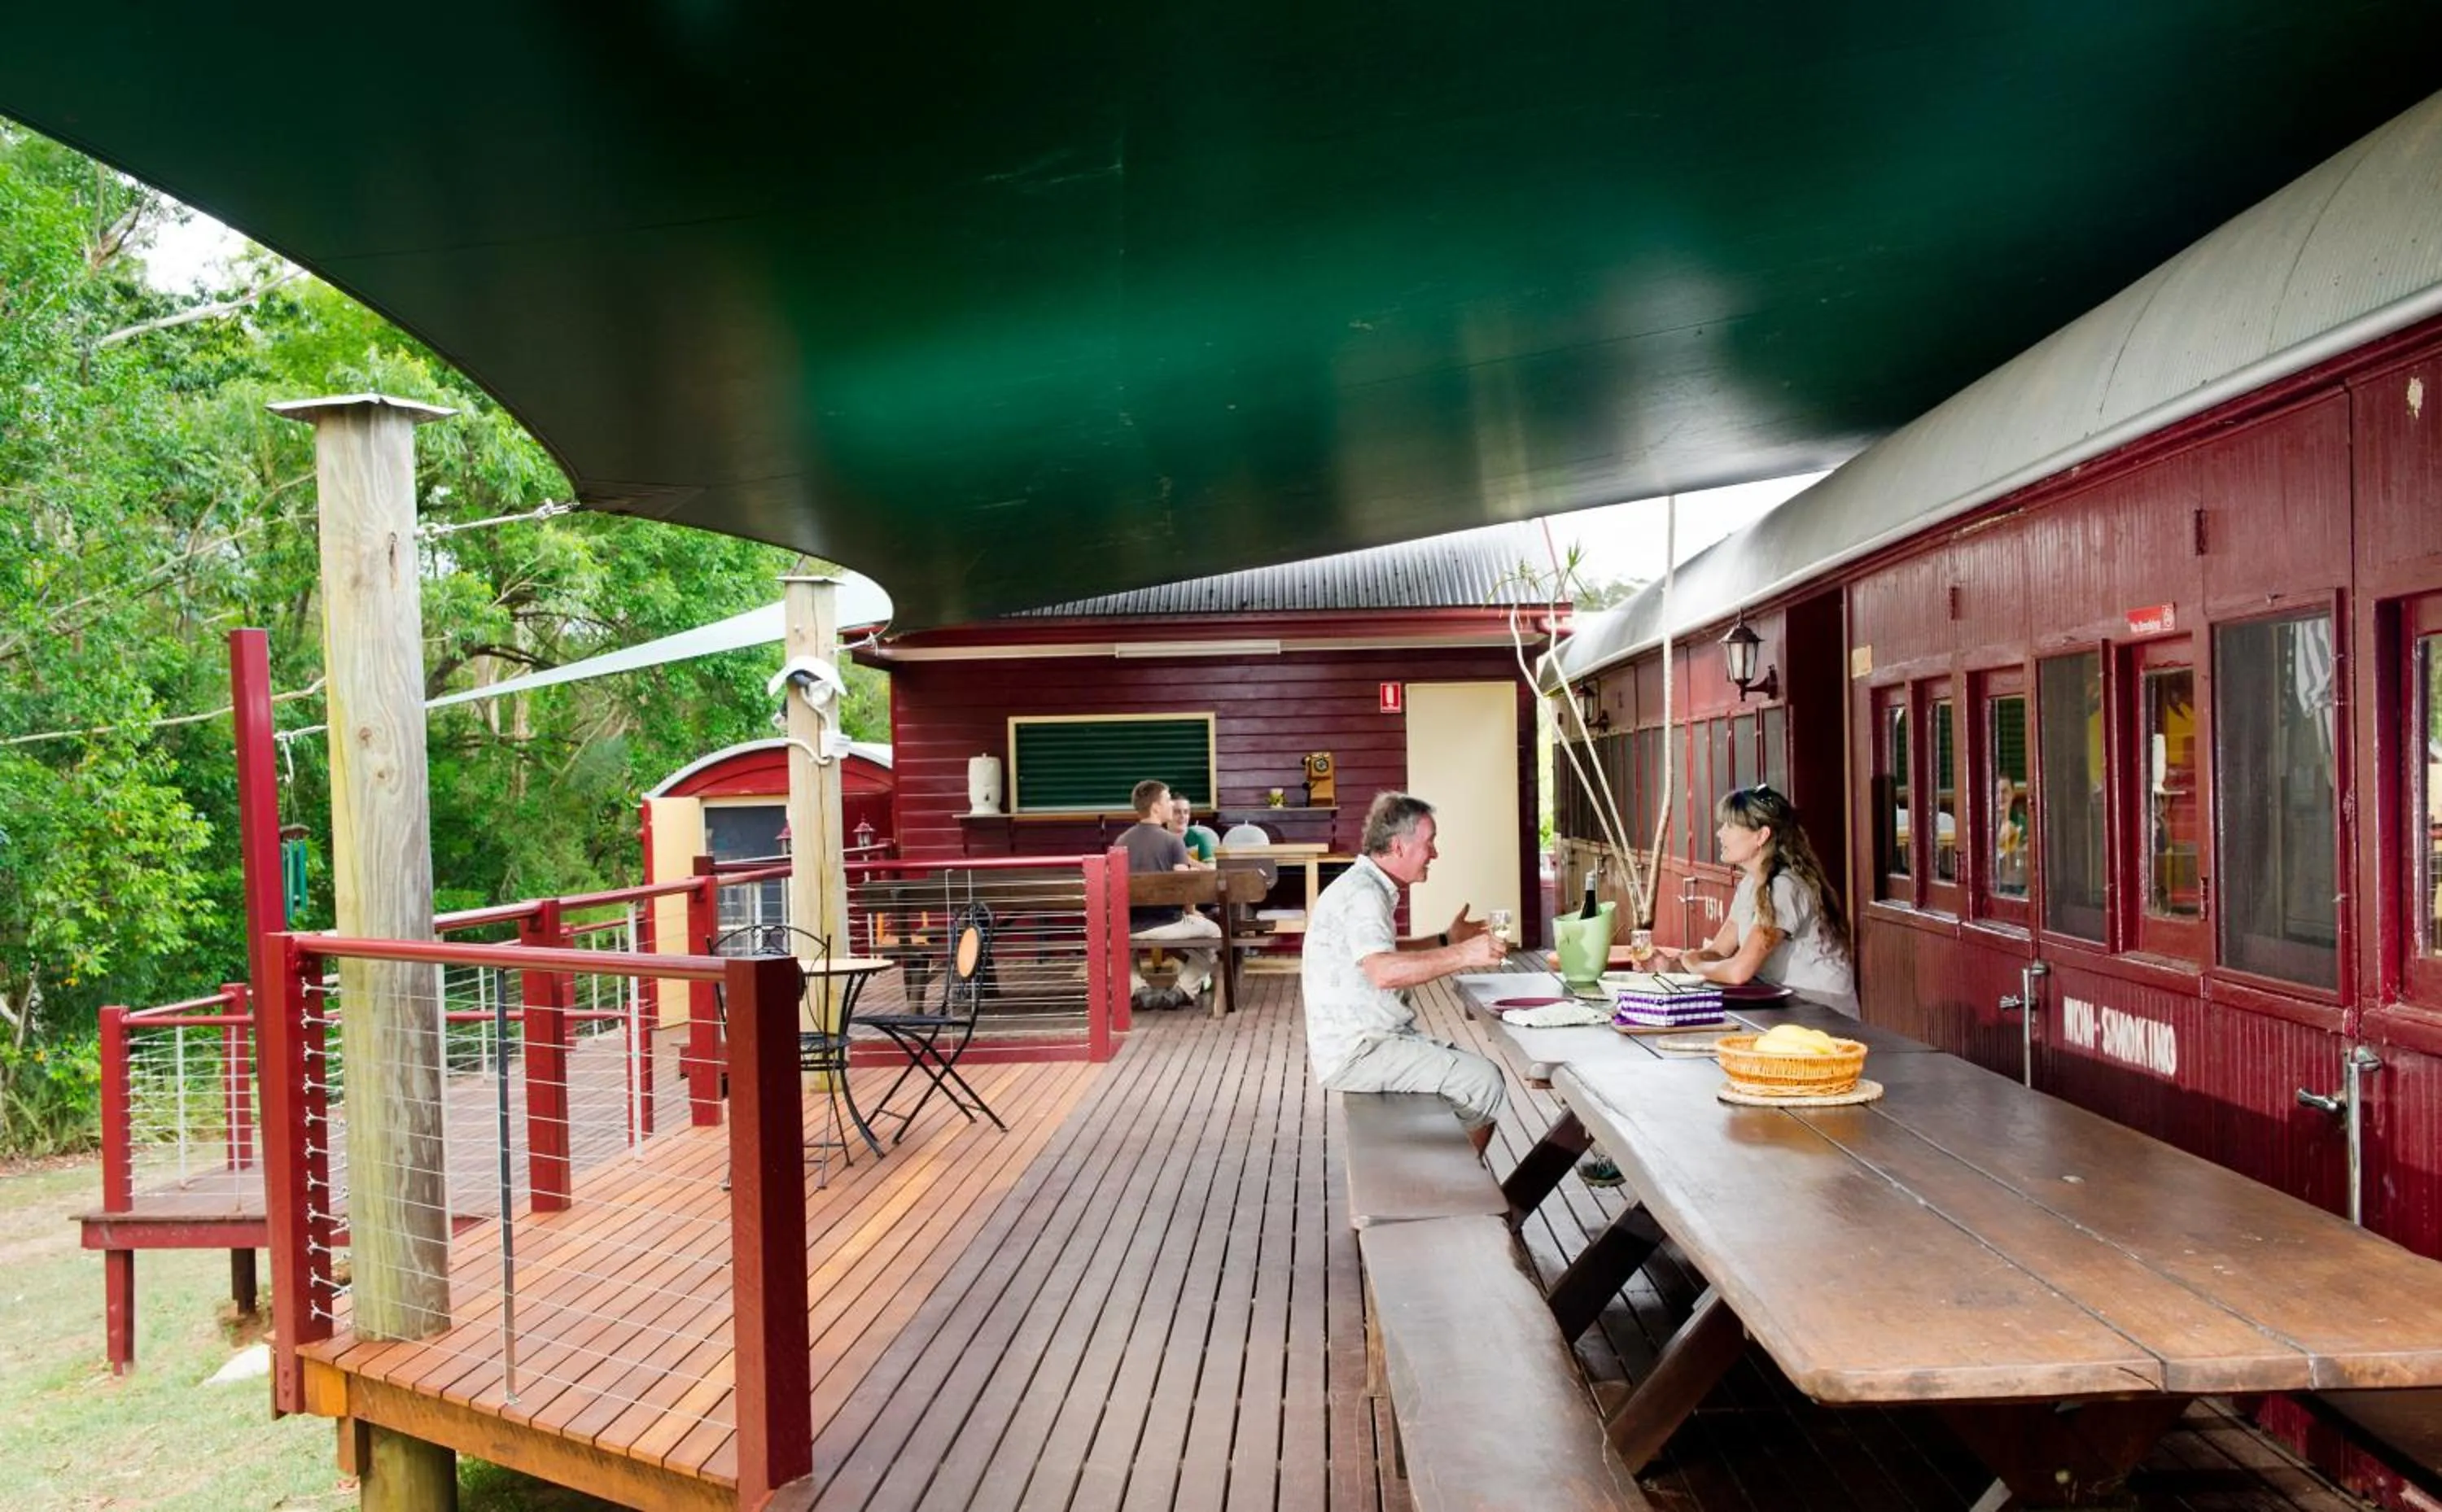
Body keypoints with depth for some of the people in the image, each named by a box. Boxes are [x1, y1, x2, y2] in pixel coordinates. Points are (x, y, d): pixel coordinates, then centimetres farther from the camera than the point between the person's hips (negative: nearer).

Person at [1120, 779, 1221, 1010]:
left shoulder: (1122, 841, 4)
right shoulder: (1172, 841, -9)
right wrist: (1191, 913, 6)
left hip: (1130, 926, 4)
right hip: (1167, 924, -4)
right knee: (1213, 932, 23)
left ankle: (1138, 990, 17)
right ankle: (1183, 990, 9)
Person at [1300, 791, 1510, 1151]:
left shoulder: (1367, 886, 15)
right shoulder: (1363, 894, -19)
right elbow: (1383, 971, -35)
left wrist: (1446, 939, 24)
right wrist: (1462, 955, -36)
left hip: (1367, 1039, 11)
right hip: (1356, 1052, -11)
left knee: (1479, 1072, 14)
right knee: (1484, 1082, -16)